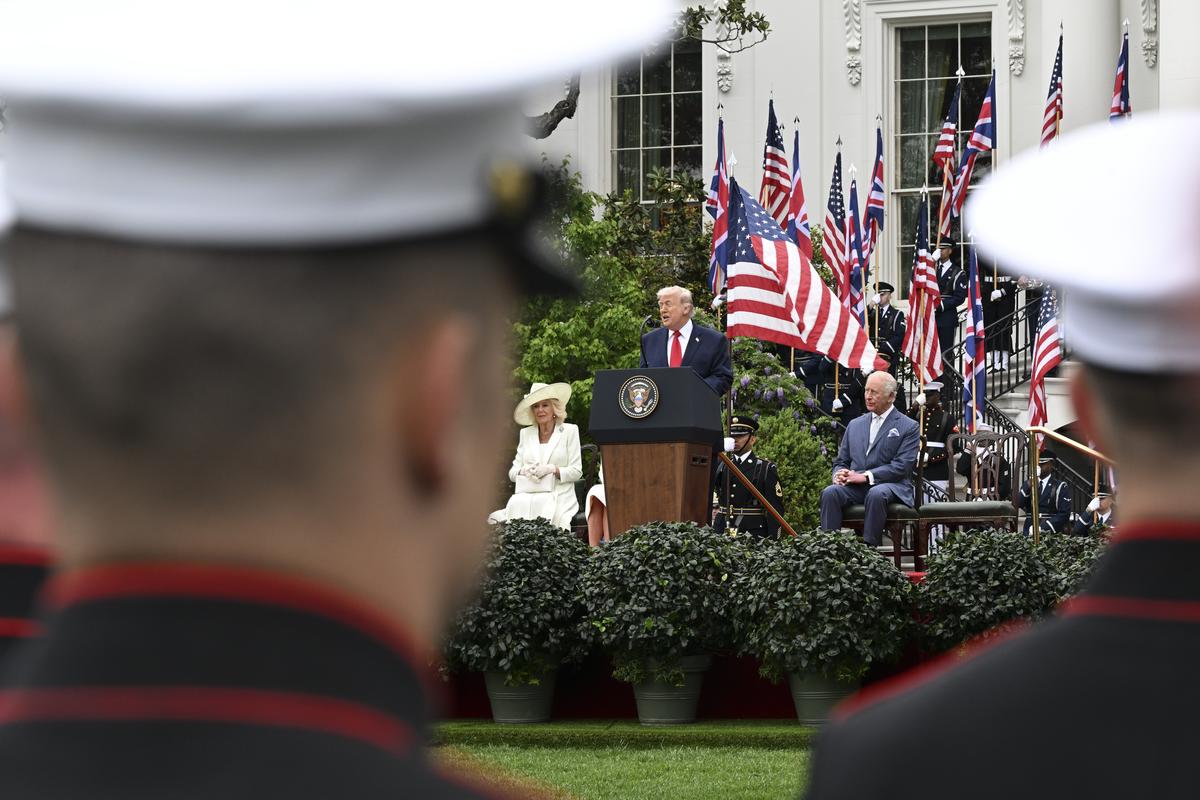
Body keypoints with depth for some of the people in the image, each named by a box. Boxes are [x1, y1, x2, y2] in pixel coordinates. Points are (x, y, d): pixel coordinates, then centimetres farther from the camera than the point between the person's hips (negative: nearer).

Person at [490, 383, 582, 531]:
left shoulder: (570, 431, 6)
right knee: (516, 505, -32)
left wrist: (552, 469, -15)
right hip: (527, 495, 2)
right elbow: (512, 473, 14)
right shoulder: (525, 434, 17)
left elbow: (576, 472, 2)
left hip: (558, 496, -2)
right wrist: (524, 471, -9)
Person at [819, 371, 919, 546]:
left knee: (876, 494, -39)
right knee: (830, 492, -27)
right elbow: (841, 461, 23)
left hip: (891, 485, -4)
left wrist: (866, 476, -15)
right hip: (855, 486, 4)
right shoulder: (855, 425, 23)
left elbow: (901, 466, -6)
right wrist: (839, 475, -3)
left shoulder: (908, 427, 6)